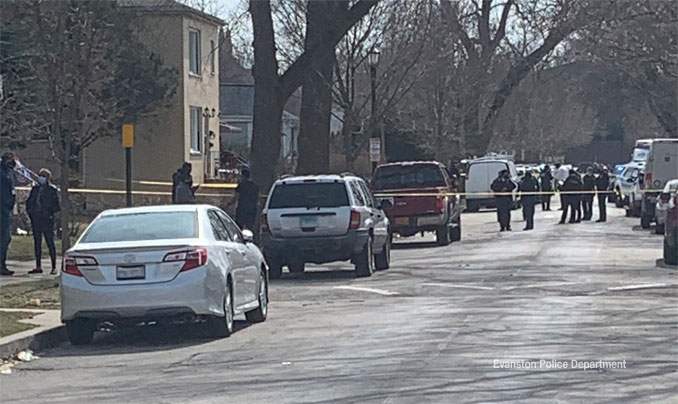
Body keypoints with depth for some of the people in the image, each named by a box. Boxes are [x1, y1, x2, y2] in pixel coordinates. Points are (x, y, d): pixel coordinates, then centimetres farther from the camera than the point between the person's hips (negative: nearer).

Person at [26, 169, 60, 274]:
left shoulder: (52, 190, -1)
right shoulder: (35, 189, 13)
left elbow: (56, 205, -2)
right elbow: (29, 201, 19)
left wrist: (50, 213, -13)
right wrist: (29, 211, 7)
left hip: (47, 219, -6)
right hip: (36, 219, 6)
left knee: (50, 242, -5)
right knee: (37, 242, 8)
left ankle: (54, 267, -3)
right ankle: (38, 267, 13)